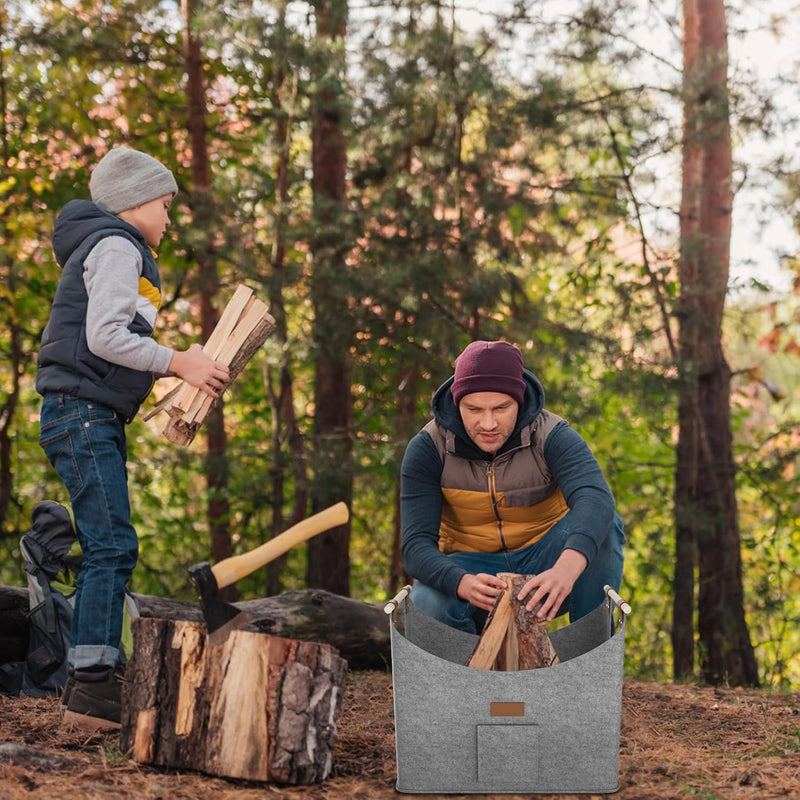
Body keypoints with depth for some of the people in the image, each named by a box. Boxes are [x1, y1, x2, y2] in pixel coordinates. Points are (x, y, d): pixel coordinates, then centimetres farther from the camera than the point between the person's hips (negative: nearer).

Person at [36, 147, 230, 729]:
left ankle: (91, 679, 12)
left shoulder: (117, 251, 26)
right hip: (83, 413, -11)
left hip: (96, 419, 11)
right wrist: (178, 363, -13)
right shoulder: (117, 248, -5)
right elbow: (103, 336, -18)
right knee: (113, 545, -16)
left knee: (107, 550, 10)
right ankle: (93, 682, -20)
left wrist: (183, 367, 11)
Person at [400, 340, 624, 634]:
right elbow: (417, 543, -21)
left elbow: (595, 498, -37)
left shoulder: (552, 436, -17)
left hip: (544, 562, 0)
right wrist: (464, 584, -45)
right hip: (470, 568, 0)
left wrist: (567, 568, -59)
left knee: (605, 523, -29)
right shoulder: (428, 448, -14)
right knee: (427, 603, -34)